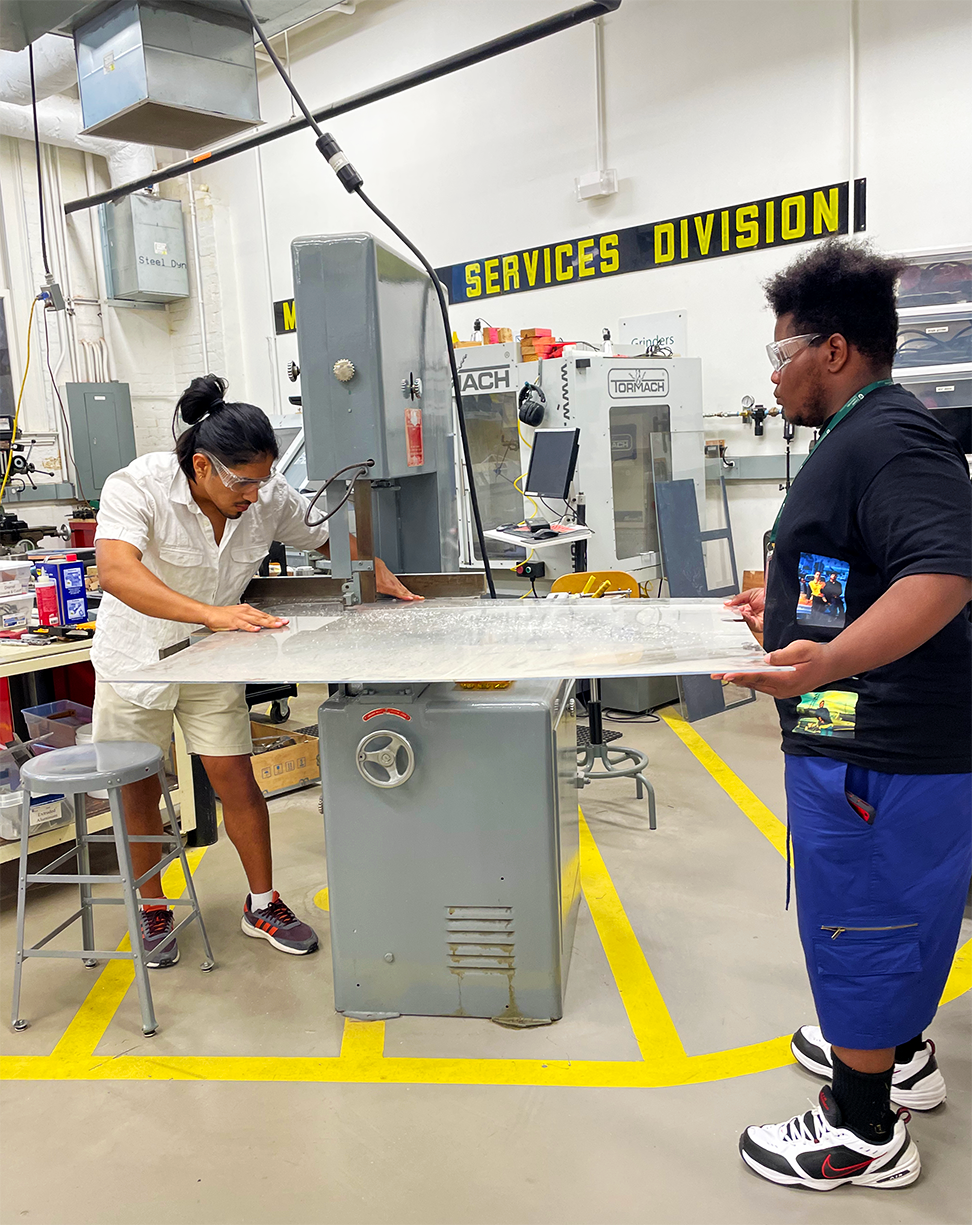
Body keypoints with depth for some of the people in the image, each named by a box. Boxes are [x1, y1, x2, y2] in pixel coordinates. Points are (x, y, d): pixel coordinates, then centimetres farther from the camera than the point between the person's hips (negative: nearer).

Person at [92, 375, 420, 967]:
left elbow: (328, 536, 4)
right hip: (137, 653, -2)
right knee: (137, 791, 8)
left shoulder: (269, 495, -14)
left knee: (237, 779, 1)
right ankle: (154, 912, 29)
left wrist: (375, 569, -15)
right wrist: (210, 613, -54)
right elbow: (116, 571, -43)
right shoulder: (138, 485, -27)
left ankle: (263, 903, 20)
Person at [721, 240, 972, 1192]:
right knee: (892, 910, 24)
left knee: (860, 919, 4)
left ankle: (863, 1133, 22)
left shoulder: (888, 438, -20)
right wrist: (784, 603, 35)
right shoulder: (862, 434, 14)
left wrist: (831, 660, -46)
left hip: (876, 751, -11)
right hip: (875, 739, 11)